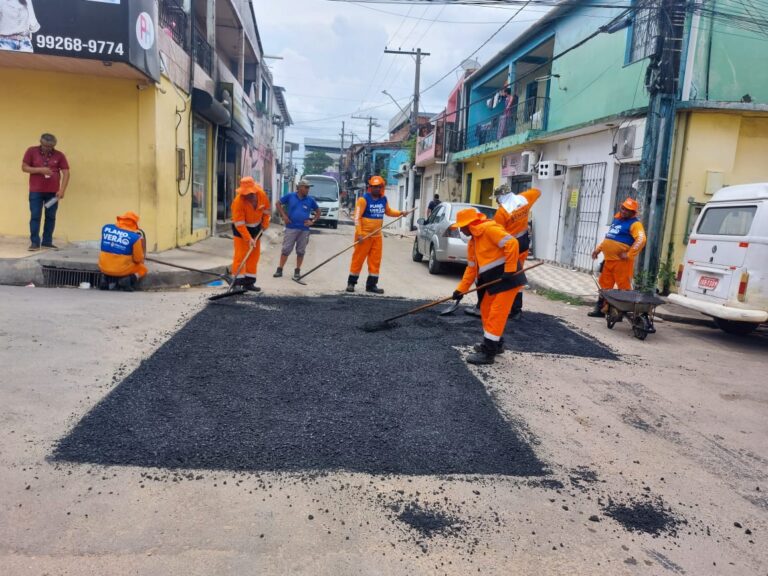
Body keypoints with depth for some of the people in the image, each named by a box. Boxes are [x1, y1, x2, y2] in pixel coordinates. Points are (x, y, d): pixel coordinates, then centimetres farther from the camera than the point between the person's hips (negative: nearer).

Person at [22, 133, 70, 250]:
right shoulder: (31, 151, 0)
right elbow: (24, 167, 0)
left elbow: (66, 173, -2)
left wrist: (62, 190, -12)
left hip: (53, 192, 1)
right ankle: (34, 242, 3)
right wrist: (40, 170, -17)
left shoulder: (59, 155, 0)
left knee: (51, 217, 5)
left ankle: (47, 242, 13)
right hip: (36, 191, -1)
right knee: (35, 216, -1)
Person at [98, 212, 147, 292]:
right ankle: (128, 279, -5)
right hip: (123, 270, -4)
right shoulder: (135, 237, -16)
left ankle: (107, 279, 8)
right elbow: (138, 260, -8)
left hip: (104, 268, 4)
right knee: (143, 269, 24)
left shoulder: (106, 228, -3)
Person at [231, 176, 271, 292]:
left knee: (254, 255, 6)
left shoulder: (262, 195, -16)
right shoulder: (238, 201, -29)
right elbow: (239, 224, -27)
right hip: (240, 229, -5)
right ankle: (238, 282, -4)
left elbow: (266, 210, 4)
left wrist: (265, 224, 4)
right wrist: (248, 238, -31)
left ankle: (249, 282, 14)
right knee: (240, 255, -9)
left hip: (255, 228, 5)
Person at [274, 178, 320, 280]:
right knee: (286, 249, 0)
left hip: (304, 229, 2)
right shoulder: (290, 196, 0)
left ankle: (297, 271, 18)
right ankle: (279, 269, 8)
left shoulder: (310, 200, 4)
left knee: (301, 251, 7)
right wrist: (283, 215, 0)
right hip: (291, 228, -2)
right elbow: (278, 203, 9)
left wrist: (313, 221, 3)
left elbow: (318, 211, 16)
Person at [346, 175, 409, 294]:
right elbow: (357, 217, -15)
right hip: (364, 235, -6)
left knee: (375, 261, 7)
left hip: (377, 235, 6)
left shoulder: (383, 199, 9)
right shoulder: (364, 199, -11)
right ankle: (351, 283, 14)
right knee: (358, 259, 1)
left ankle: (371, 285, 16)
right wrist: (359, 233, -22)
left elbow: (388, 211, 27)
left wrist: (400, 213, 11)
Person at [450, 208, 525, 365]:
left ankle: (488, 353, -2)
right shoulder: (472, 241, 15)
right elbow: (471, 267, 18)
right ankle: (495, 343, 31)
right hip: (495, 281, 10)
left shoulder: (489, 229, -16)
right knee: (486, 311, 16)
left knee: (496, 314, -7)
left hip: (508, 279, -10)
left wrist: (509, 270, -25)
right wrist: (461, 289, 12)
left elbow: (512, 243, -24)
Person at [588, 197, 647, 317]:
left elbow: (641, 240, -23)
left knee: (623, 287, -4)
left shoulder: (634, 224, -8)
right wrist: (598, 249, 20)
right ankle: (600, 309, 21)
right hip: (608, 260, 9)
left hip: (621, 261, -8)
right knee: (604, 285, 13)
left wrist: (629, 255, -22)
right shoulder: (616, 220, 18)